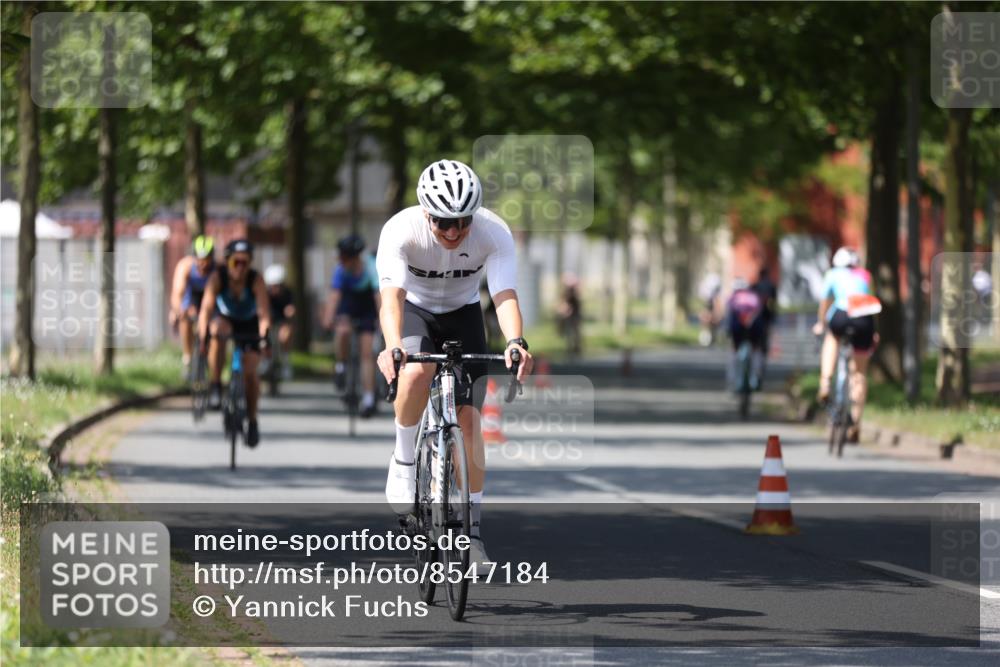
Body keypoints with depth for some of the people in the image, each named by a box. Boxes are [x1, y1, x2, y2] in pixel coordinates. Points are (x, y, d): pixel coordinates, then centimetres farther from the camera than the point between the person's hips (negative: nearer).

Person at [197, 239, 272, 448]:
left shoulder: (256, 281, -28)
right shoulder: (218, 278, -27)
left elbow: (264, 313, -36)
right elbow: (206, 308, -36)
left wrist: (264, 335, -54)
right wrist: (203, 335, -51)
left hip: (249, 326, 0)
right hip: (226, 320, 0)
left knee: (250, 372, -13)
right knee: (218, 329, -36)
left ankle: (252, 420, 8)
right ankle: (216, 385, -26)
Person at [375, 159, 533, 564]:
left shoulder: (494, 233, -28)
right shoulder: (400, 230, -32)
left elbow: (505, 295, -36)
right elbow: (391, 296, -42)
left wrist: (515, 342, -56)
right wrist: (392, 347, -60)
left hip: (462, 314, 2)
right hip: (414, 309, -2)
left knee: (469, 417, -8)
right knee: (417, 373, -35)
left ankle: (472, 530, 1)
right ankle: (403, 461, -10)